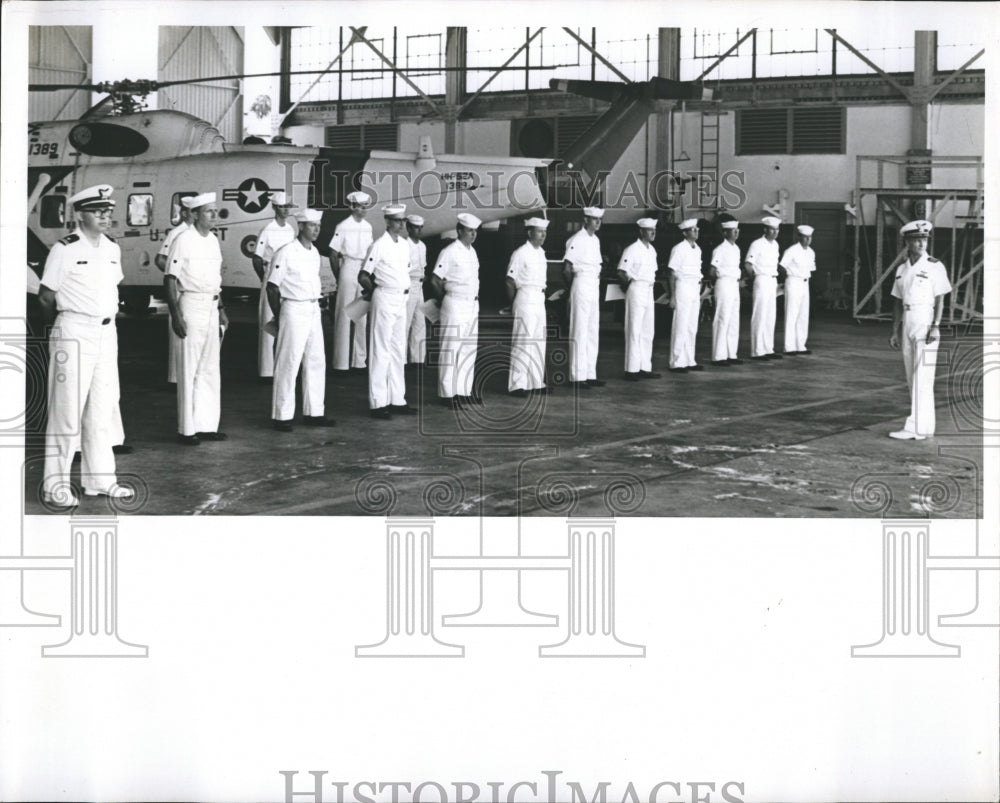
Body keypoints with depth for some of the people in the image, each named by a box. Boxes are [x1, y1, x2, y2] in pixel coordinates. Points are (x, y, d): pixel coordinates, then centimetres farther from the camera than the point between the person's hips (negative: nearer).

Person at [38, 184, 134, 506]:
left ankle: (99, 479, 20)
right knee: (68, 409, -3)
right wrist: (61, 323, 6)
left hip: (107, 331, 7)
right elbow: (45, 296, -6)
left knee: (103, 407, 11)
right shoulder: (65, 249, -11)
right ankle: (55, 485, 4)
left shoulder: (112, 248, 8)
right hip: (73, 333, -7)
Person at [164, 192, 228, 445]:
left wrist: (221, 309, 18)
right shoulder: (183, 241, -10)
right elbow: (171, 279, -12)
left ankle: (207, 424, 18)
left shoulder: (213, 240, 12)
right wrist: (176, 315, -18)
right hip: (191, 305, -8)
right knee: (190, 368, -4)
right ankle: (187, 429, 1)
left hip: (212, 307, 8)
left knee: (211, 368, 11)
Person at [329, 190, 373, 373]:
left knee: (362, 317, 8)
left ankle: (359, 360, 15)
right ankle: (341, 362, 1)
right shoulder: (343, 227, -8)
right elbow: (333, 254, -5)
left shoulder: (367, 227, 9)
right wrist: (338, 277, -3)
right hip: (348, 269, -6)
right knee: (344, 316, -3)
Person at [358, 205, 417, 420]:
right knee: (381, 350, -4)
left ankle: (397, 399, 19)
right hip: (385, 299, -8)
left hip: (402, 299, 8)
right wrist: (376, 290, 3)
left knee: (399, 350, 12)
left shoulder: (405, 245, 10)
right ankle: (378, 403, 0)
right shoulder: (379, 246, -12)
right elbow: (363, 276, -11)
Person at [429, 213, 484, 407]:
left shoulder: (472, 251, 12)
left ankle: (465, 390, 19)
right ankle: (448, 393, 1)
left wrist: (475, 300, 12)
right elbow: (435, 281, -11)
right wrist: (445, 301, -2)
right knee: (451, 349, -3)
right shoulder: (449, 252, -12)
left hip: (472, 305, 8)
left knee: (470, 349, 11)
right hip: (455, 305, -8)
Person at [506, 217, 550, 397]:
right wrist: (515, 303, -4)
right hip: (526, 299, -8)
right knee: (523, 342, -7)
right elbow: (510, 281, -9)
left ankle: (536, 383, 18)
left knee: (539, 342, 11)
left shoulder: (541, 253, 13)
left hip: (540, 301, 8)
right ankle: (517, 385, -3)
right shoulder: (520, 254, -11)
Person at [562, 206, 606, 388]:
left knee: (593, 332, 11)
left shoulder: (595, 240, 14)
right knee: (580, 332, -6)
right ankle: (577, 376, -4)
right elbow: (566, 269, -14)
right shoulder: (577, 240, -13)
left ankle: (590, 375, 17)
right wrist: (573, 289, -3)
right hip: (581, 286, -9)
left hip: (594, 288, 9)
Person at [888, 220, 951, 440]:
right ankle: (926, 425, 17)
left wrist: (935, 327, -17)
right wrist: (895, 331, 11)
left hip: (926, 322, -7)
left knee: (922, 377, -11)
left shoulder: (934, 266, -6)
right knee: (912, 377, 9)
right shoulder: (902, 269, 12)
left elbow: (940, 299, -9)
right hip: (907, 324, 7)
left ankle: (916, 428, -16)